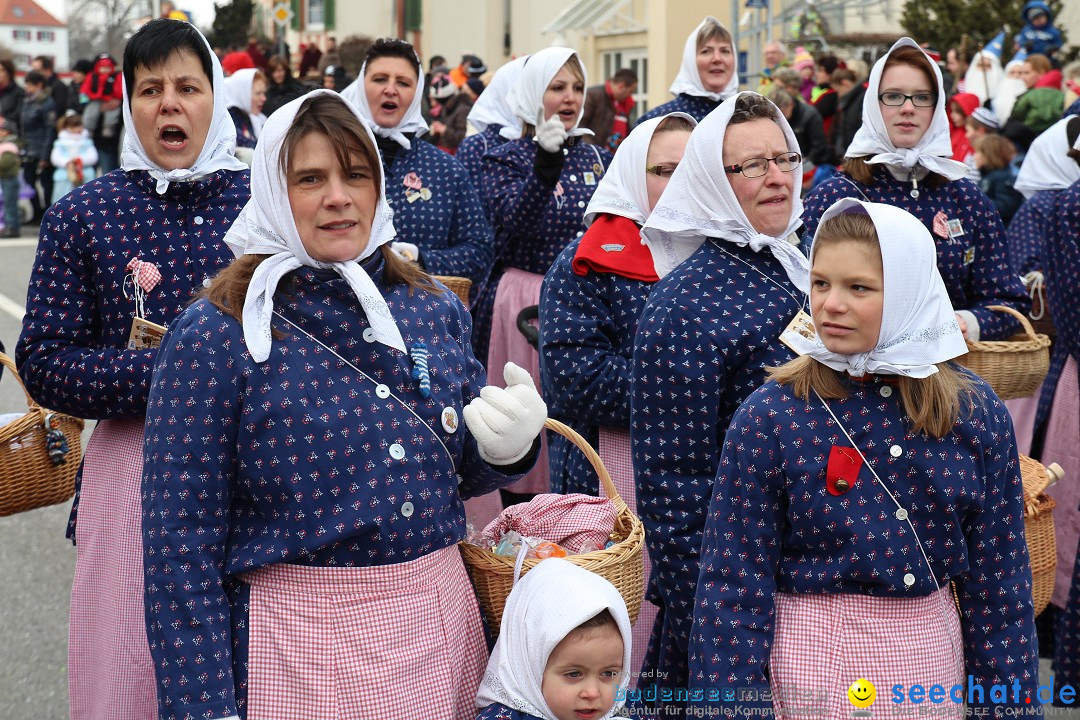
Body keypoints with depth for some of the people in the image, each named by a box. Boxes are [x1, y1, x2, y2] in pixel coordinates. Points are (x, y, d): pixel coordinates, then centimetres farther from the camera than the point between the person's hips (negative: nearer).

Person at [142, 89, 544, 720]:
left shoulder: (436, 309, 2)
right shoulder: (214, 337, -10)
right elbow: (182, 541, -9)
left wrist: (509, 443, -9)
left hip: (440, 619, 5)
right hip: (296, 642, -5)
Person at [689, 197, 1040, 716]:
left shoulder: (975, 412, -4)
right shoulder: (770, 416, -12)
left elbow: (998, 572, 2)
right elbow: (735, 581, -9)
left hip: (933, 654, 3)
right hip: (815, 654, -3)